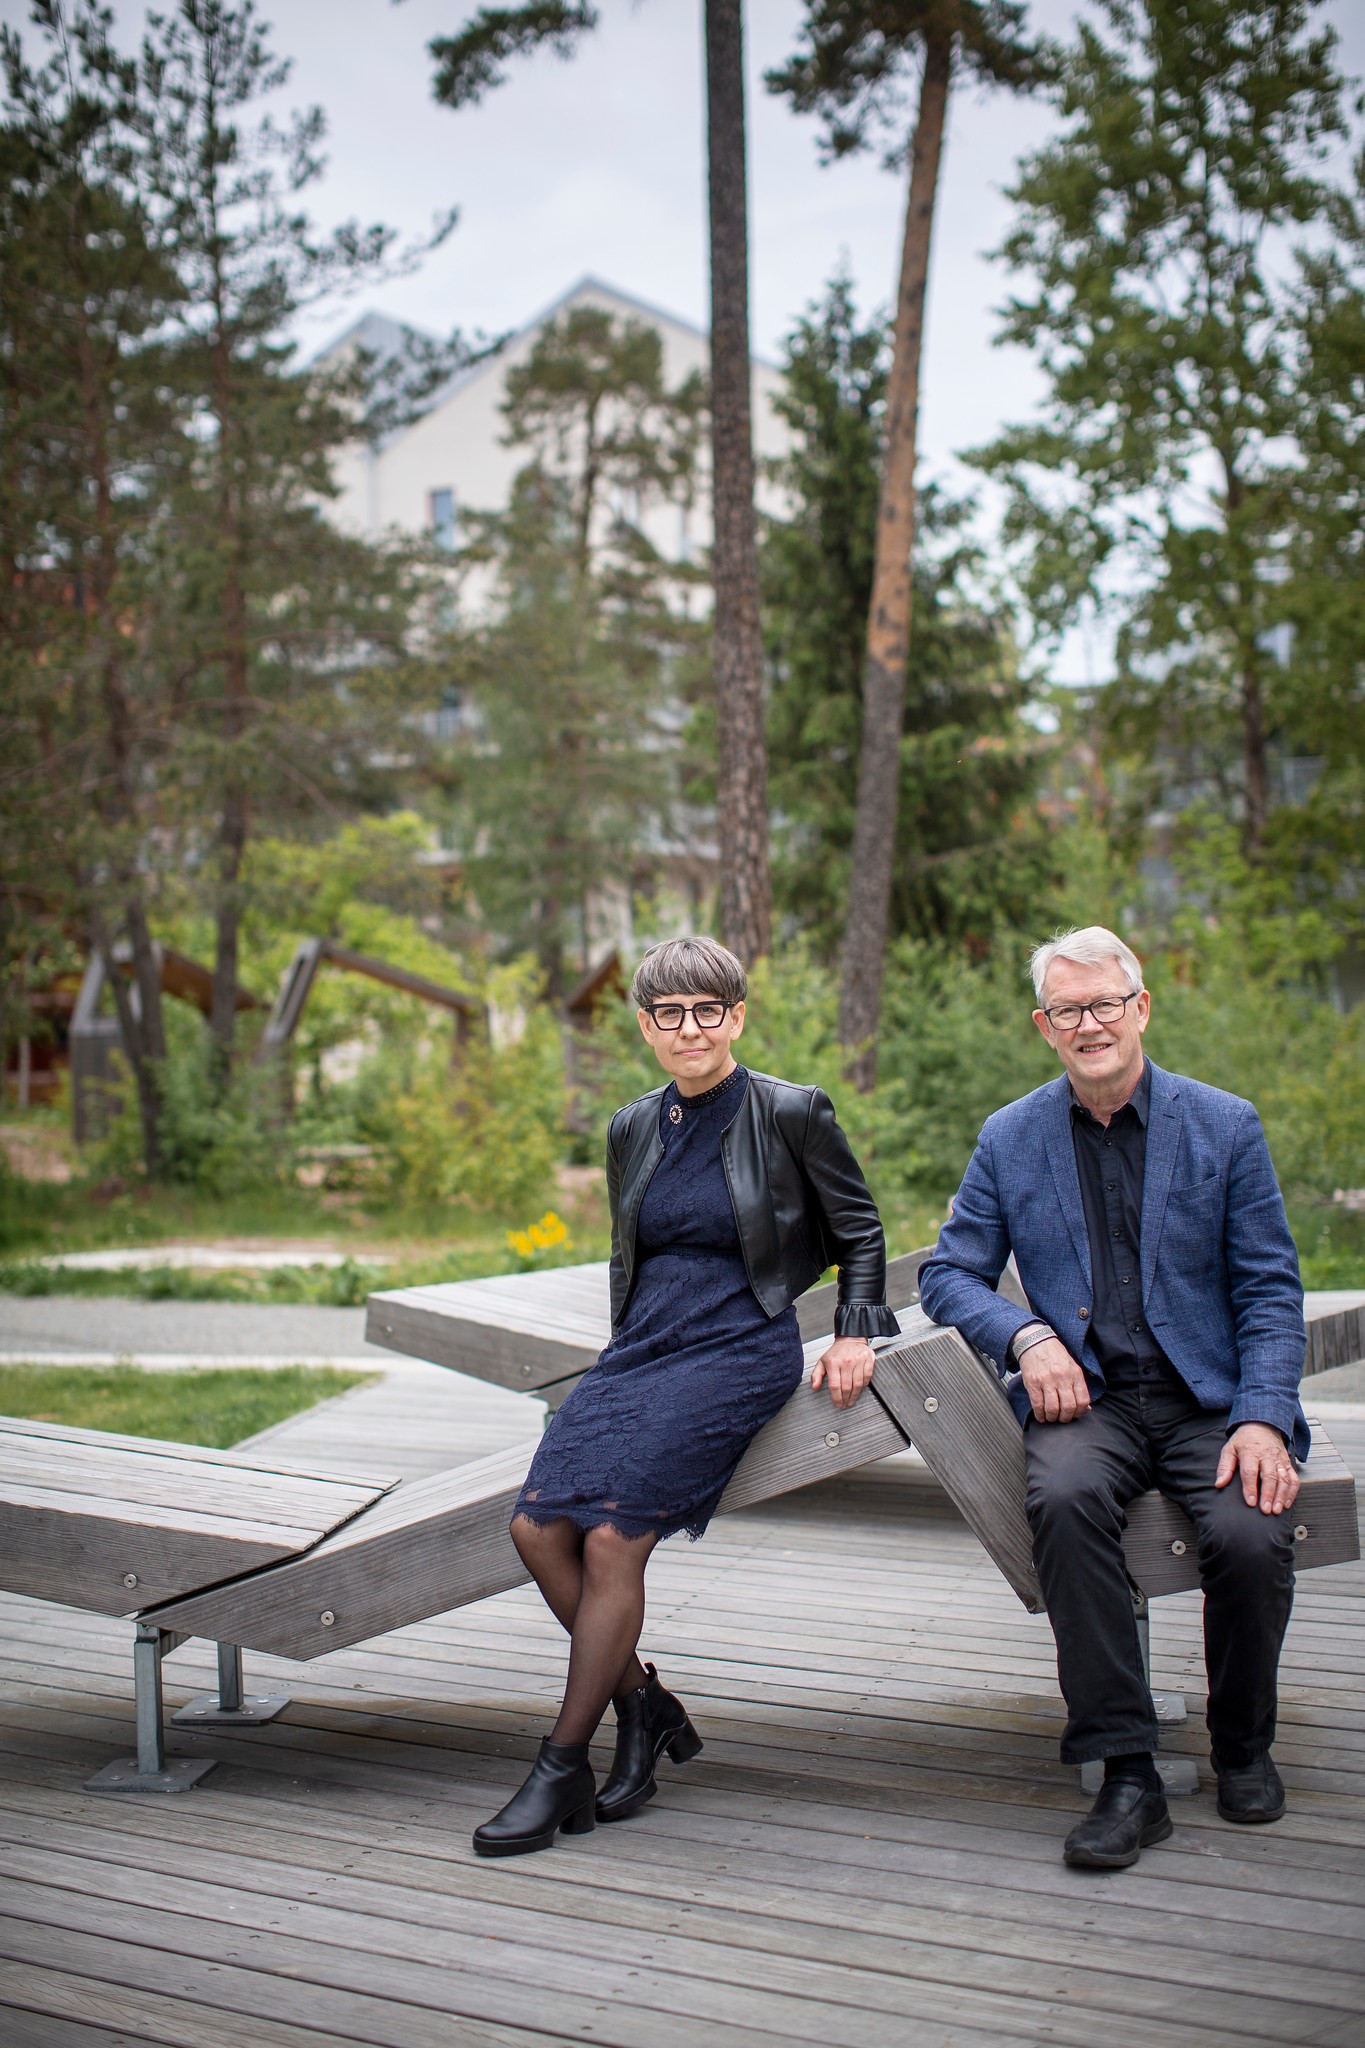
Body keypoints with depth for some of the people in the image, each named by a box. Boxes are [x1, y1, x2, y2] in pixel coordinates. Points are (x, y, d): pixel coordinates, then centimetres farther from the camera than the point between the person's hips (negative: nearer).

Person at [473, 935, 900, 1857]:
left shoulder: (792, 1113, -3)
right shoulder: (633, 1130, 12)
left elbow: (859, 1228, 8)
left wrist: (856, 1332, 2)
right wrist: (626, 1357, 17)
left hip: (740, 1349, -6)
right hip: (640, 1347, 6)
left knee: (612, 1536, -20)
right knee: (538, 1527, -12)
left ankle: (564, 1769, -6)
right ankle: (645, 1703, 9)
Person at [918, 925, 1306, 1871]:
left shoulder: (1225, 1126, 3)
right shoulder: (1010, 1139, 7)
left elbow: (1270, 1290, 3)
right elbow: (950, 1275, 9)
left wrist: (1263, 1417, -12)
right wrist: (1027, 1336, -12)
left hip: (1210, 1398, 0)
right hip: (1085, 1398, 0)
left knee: (1251, 1534, -27)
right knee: (1064, 1497, -32)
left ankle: (1243, 1744, 5)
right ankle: (1128, 1775, -21)